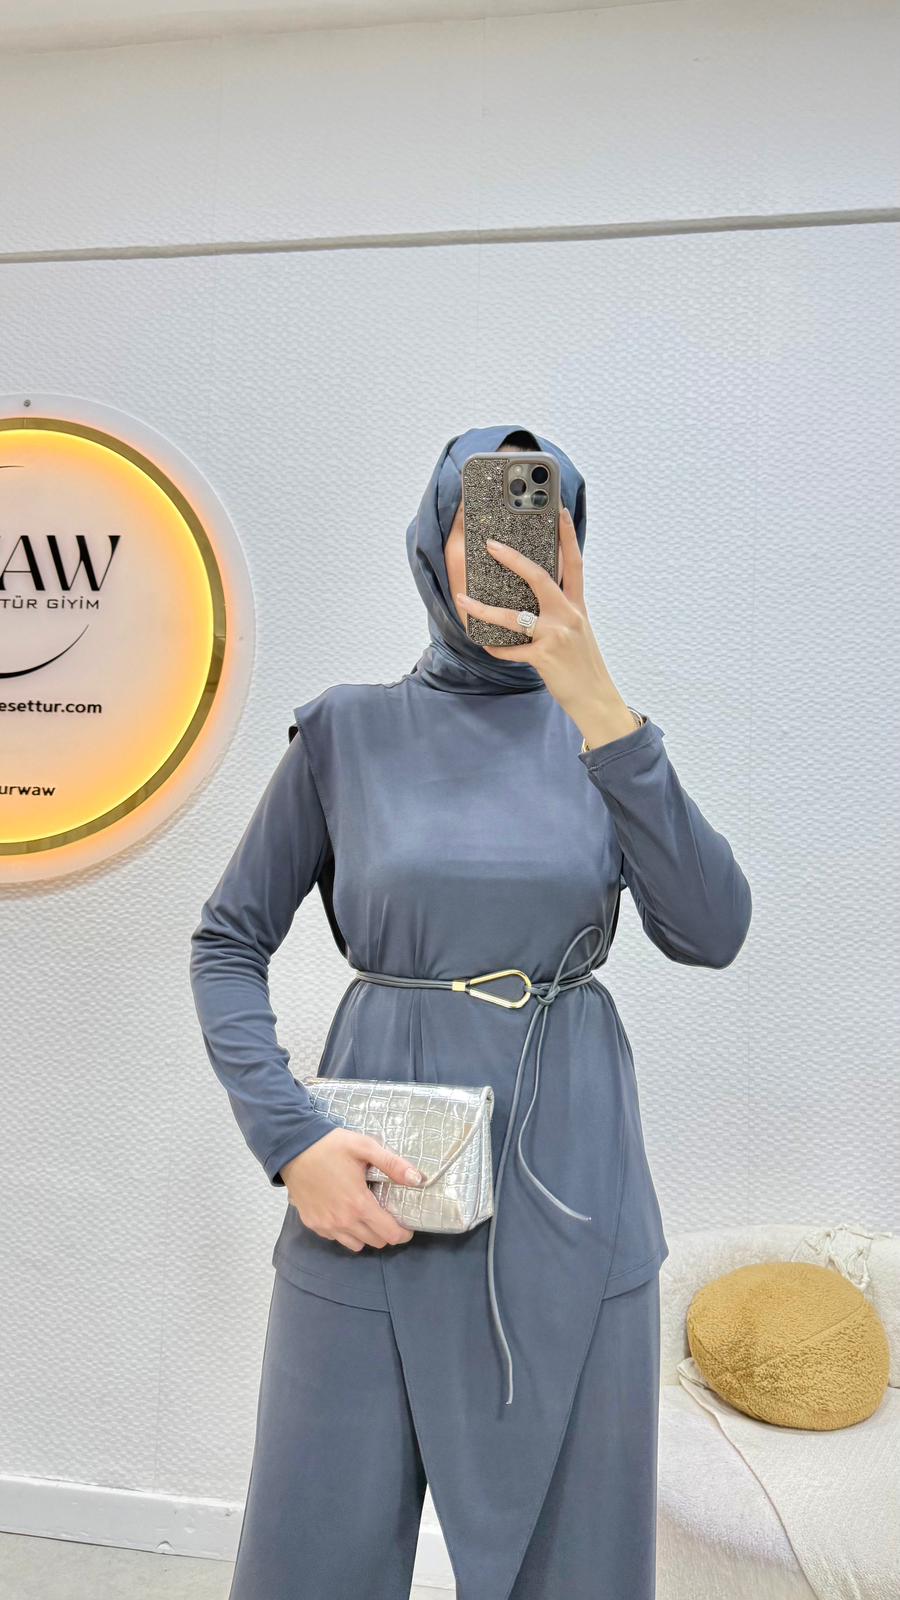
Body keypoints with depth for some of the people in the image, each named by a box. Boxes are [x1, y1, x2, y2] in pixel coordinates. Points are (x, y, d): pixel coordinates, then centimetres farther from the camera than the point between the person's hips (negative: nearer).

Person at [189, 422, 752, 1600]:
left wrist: (597, 702, -21)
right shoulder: (347, 729, -1)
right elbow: (229, 941, 2)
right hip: (378, 1187, -1)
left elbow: (710, 933, -12)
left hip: (572, 1188, 2)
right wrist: (289, 1139, -11)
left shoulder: (600, 731, 3)